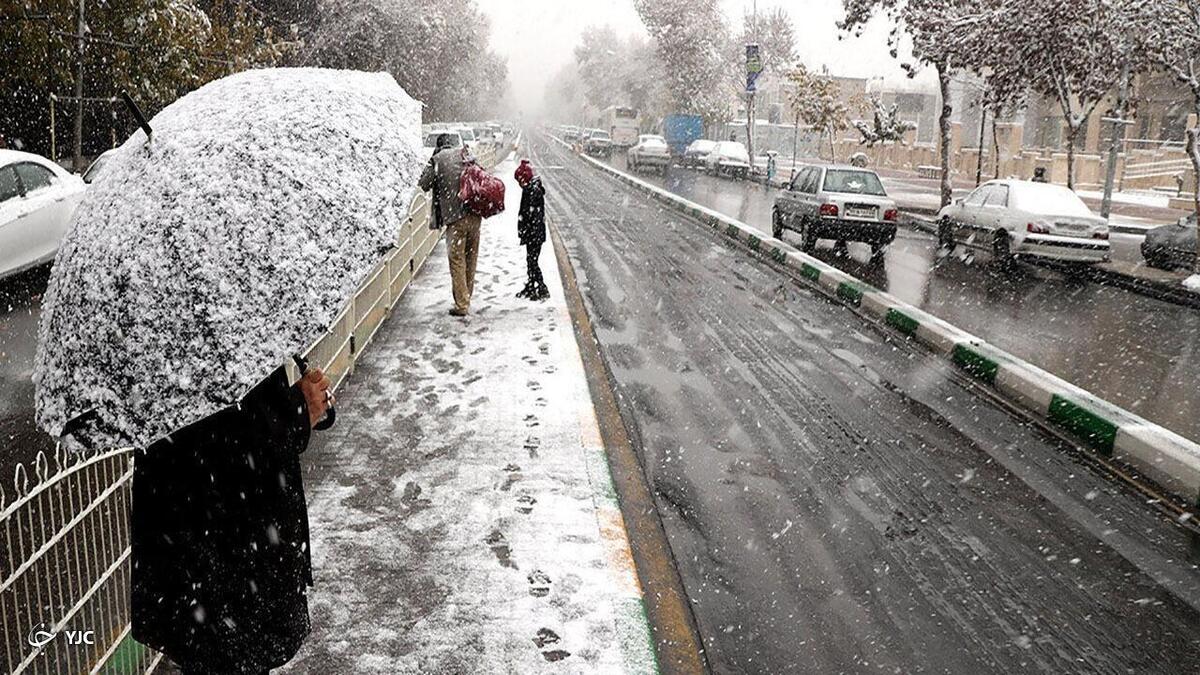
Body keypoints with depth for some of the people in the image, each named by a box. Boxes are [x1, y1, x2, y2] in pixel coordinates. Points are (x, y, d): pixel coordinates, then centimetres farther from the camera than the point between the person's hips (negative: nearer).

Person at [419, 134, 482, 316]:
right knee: (471, 258, 15)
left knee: (457, 260, 1)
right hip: (475, 215, 5)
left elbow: (424, 184, -1)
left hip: (454, 217, -5)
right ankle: (467, 299, 25)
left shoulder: (436, 160, -1)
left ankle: (462, 304, 0)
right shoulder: (466, 155, 11)